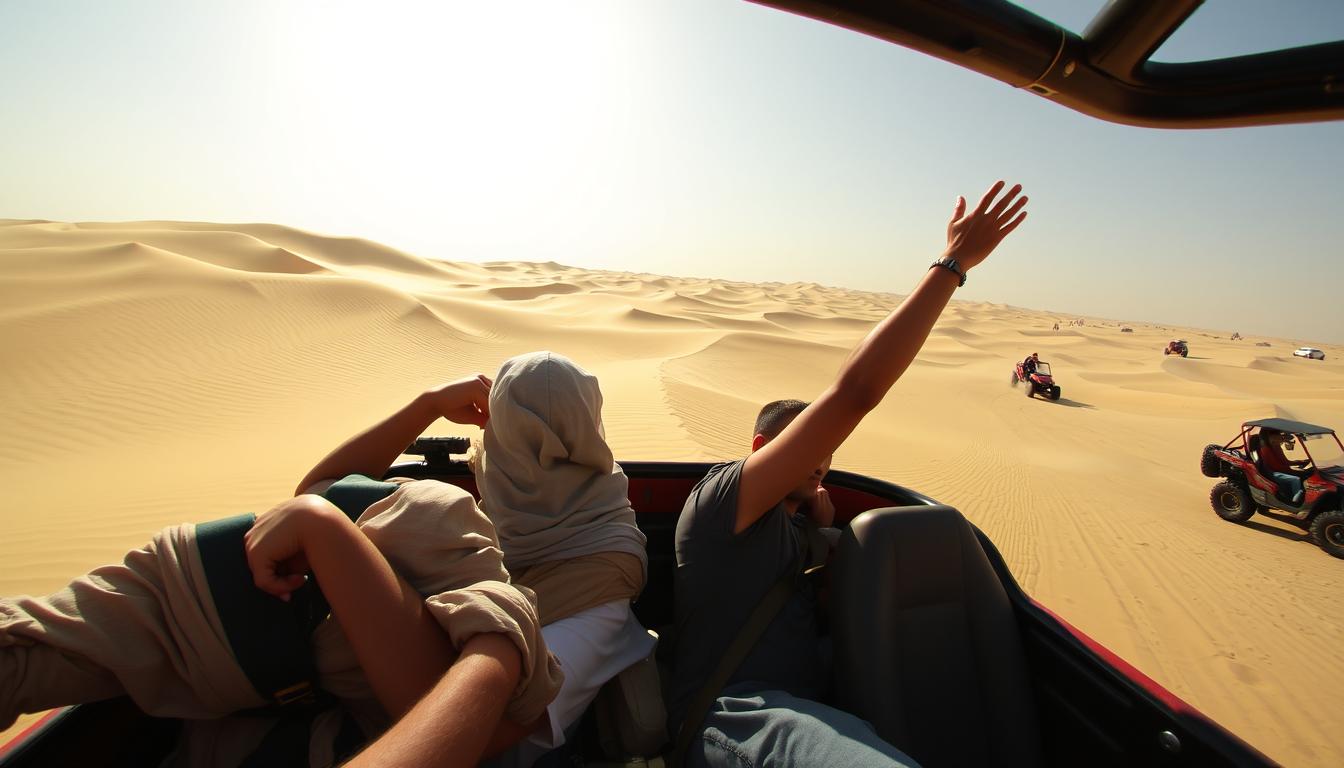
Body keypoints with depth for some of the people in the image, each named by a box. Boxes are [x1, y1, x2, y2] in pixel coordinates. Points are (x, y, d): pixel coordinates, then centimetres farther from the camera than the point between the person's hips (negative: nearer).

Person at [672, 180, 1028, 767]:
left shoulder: (789, 524, 21)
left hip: (801, 713, 9)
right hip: (738, 718, -9)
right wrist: (953, 262, -13)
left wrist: (824, 529, 10)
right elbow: (853, 392, -18)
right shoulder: (723, 497, -9)